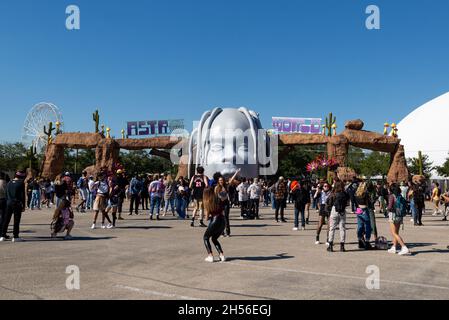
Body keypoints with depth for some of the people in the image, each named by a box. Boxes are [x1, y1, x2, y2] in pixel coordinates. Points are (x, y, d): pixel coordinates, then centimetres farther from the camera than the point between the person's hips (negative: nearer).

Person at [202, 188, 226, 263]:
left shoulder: (207, 202, -3)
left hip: (215, 221, -5)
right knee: (214, 238, 25)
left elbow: (207, 216, -3)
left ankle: (210, 256, 6)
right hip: (223, 221, 5)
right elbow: (222, 212, 12)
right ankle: (222, 255, 14)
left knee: (205, 238, 17)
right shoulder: (218, 200, 10)